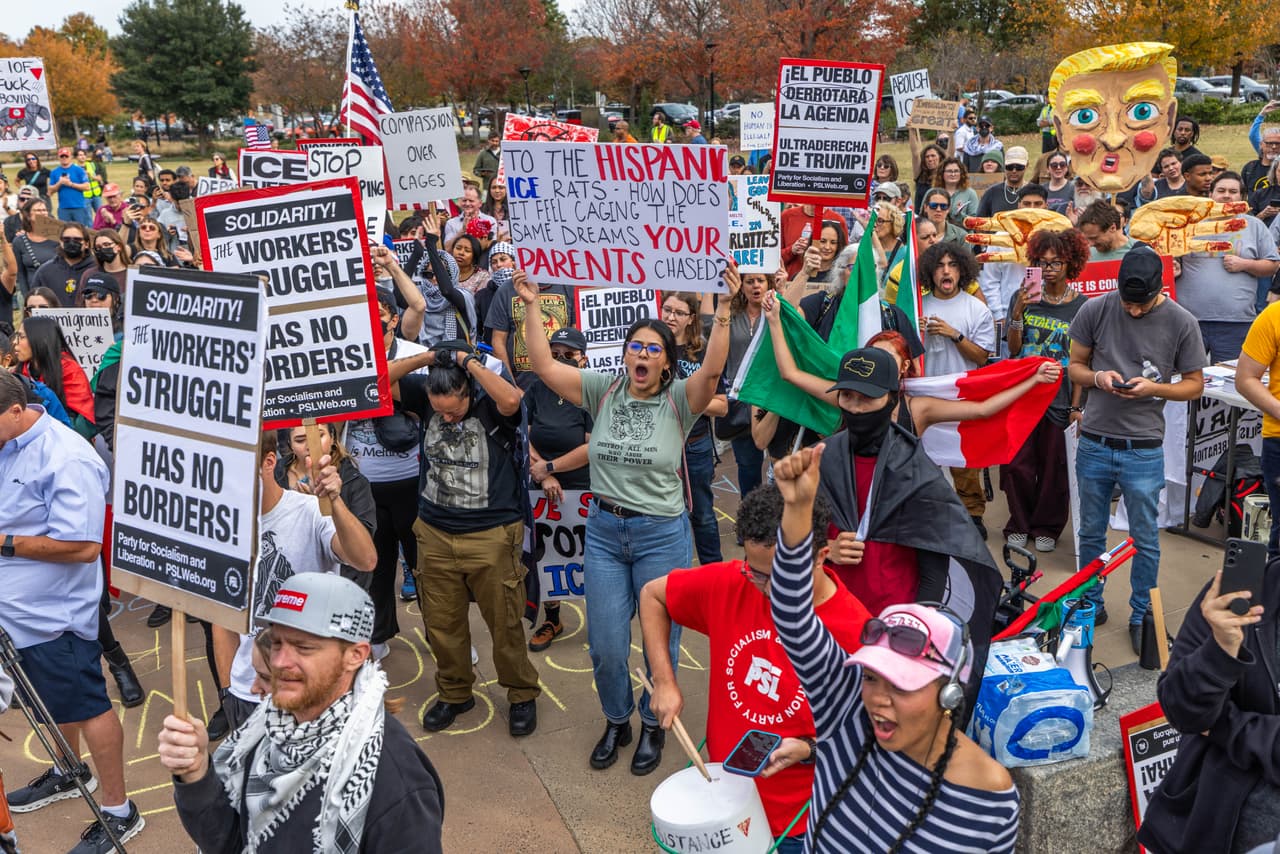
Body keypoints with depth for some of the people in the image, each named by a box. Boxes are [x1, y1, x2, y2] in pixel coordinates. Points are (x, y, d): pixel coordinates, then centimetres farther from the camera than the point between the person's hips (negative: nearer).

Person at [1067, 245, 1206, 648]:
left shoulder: (1181, 323, -7)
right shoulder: (1095, 310, -4)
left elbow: (1194, 385, 1)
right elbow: (1075, 367, 5)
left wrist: (1154, 388, -18)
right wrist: (1098, 378, -16)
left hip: (1143, 451, -1)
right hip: (1094, 444, 2)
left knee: (1145, 539, 9)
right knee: (1091, 532, 15)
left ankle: (1141, 615, 25)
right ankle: (1091, 603, 32)